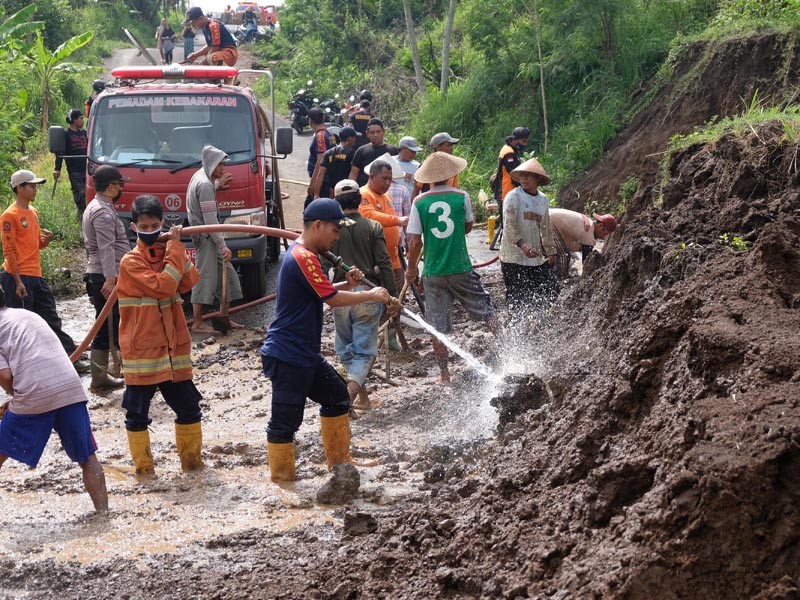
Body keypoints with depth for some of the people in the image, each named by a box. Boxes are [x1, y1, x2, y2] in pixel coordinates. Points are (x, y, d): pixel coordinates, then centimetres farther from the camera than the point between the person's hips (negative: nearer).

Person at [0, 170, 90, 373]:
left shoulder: (33, 212, 14)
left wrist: (46, 239, -1)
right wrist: (18, 282, -18)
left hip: (36, 276, 9)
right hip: (18, 277, -9)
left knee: (52, 320, 12)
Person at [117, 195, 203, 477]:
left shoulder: (168, 252, 10)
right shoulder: (131, 262, -9)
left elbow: (188, 282, -6)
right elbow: (162, 286, -21)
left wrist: (176, 249, -13)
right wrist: (175, 250, -17)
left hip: (174, 345, 5)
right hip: (142, 348, -5)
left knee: (188, 406, 10)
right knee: (137, 411, 2)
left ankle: (191, 457, 25)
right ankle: (143, 464, 15)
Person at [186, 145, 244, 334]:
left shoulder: (201, 177, 13)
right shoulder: (205, 185, -19)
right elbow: (210, 219, -22)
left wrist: (218, 184, 39)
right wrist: (222, 245, -22)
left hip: (208, 237, 11)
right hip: (206, 238, -11)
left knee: (227, 274, 13)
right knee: (205, 278, -7)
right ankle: (198, 324, -2)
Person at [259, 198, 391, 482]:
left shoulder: (302, 254, 14)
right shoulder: (302, 257, -19)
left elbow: (322, 292, 25)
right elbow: (332, 299, -19)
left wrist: (347, 285, 8)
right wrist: (370, 295, -7)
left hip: (306, 355, 11)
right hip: (287, 357, -11)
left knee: (337, 395, 21)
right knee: (286, 419, -5)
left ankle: (340, 461, 31)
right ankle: (281, 478, 1)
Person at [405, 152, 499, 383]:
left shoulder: (419, 202, -5)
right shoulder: (461, 197, -4)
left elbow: (415, 241, -5)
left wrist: (411, 267, 9)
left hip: (433, 272, 0)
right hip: (461, 268, 0)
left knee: (438, 327, 7)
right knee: (486, 309, 16)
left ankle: (444, 373, 10)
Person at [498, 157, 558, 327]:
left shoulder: (543, 199, 12)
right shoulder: (513, 197, -8)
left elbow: (546, 228, 23)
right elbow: (509, 225, -18)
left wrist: (551, 252, 24)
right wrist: (522, 245, -32)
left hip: (535, 257, 6)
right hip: (514, 257, -6)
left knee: (551, 288, 4)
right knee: (518, 298, -5)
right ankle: (519, 328, 6)